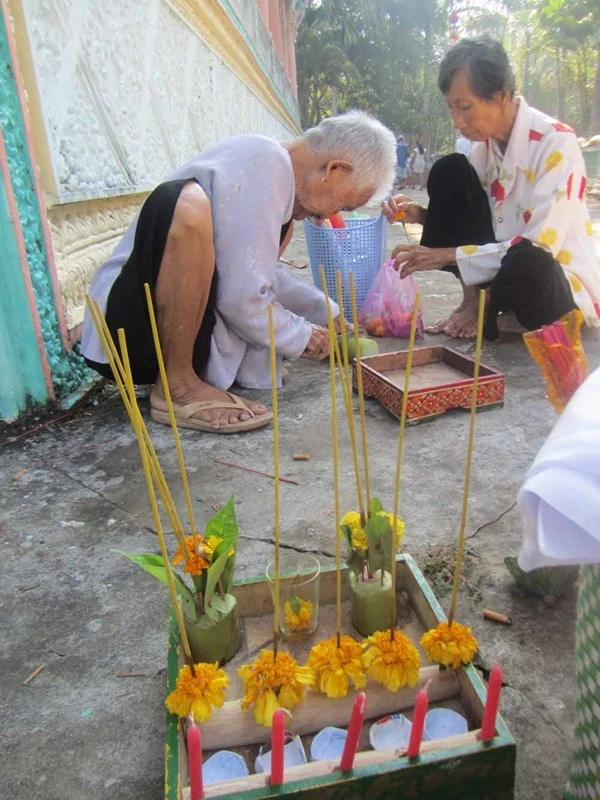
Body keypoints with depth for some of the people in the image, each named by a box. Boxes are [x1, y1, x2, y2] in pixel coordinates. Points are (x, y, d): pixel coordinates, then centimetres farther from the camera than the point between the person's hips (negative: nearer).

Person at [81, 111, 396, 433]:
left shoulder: (272, 164, 10)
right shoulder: (265, 164, -18)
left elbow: (263, 272, 22)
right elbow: (241, 297, -21)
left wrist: (325, 313, 22)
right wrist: (300, 337, -5)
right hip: (127, 319, -10)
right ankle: (176, 386, -18)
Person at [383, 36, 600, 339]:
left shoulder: (555, 143, -19)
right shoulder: (485, 142, 1)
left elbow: (540, 248, -26)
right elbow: (464, 209, 9)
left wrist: (449, 254, -26)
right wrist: (423, 215, -11)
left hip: (561, 285, -6)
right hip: (504, 266, 6)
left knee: (526, 263, -43)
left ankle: (483, 310, -6)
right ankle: (472, 300, -6)